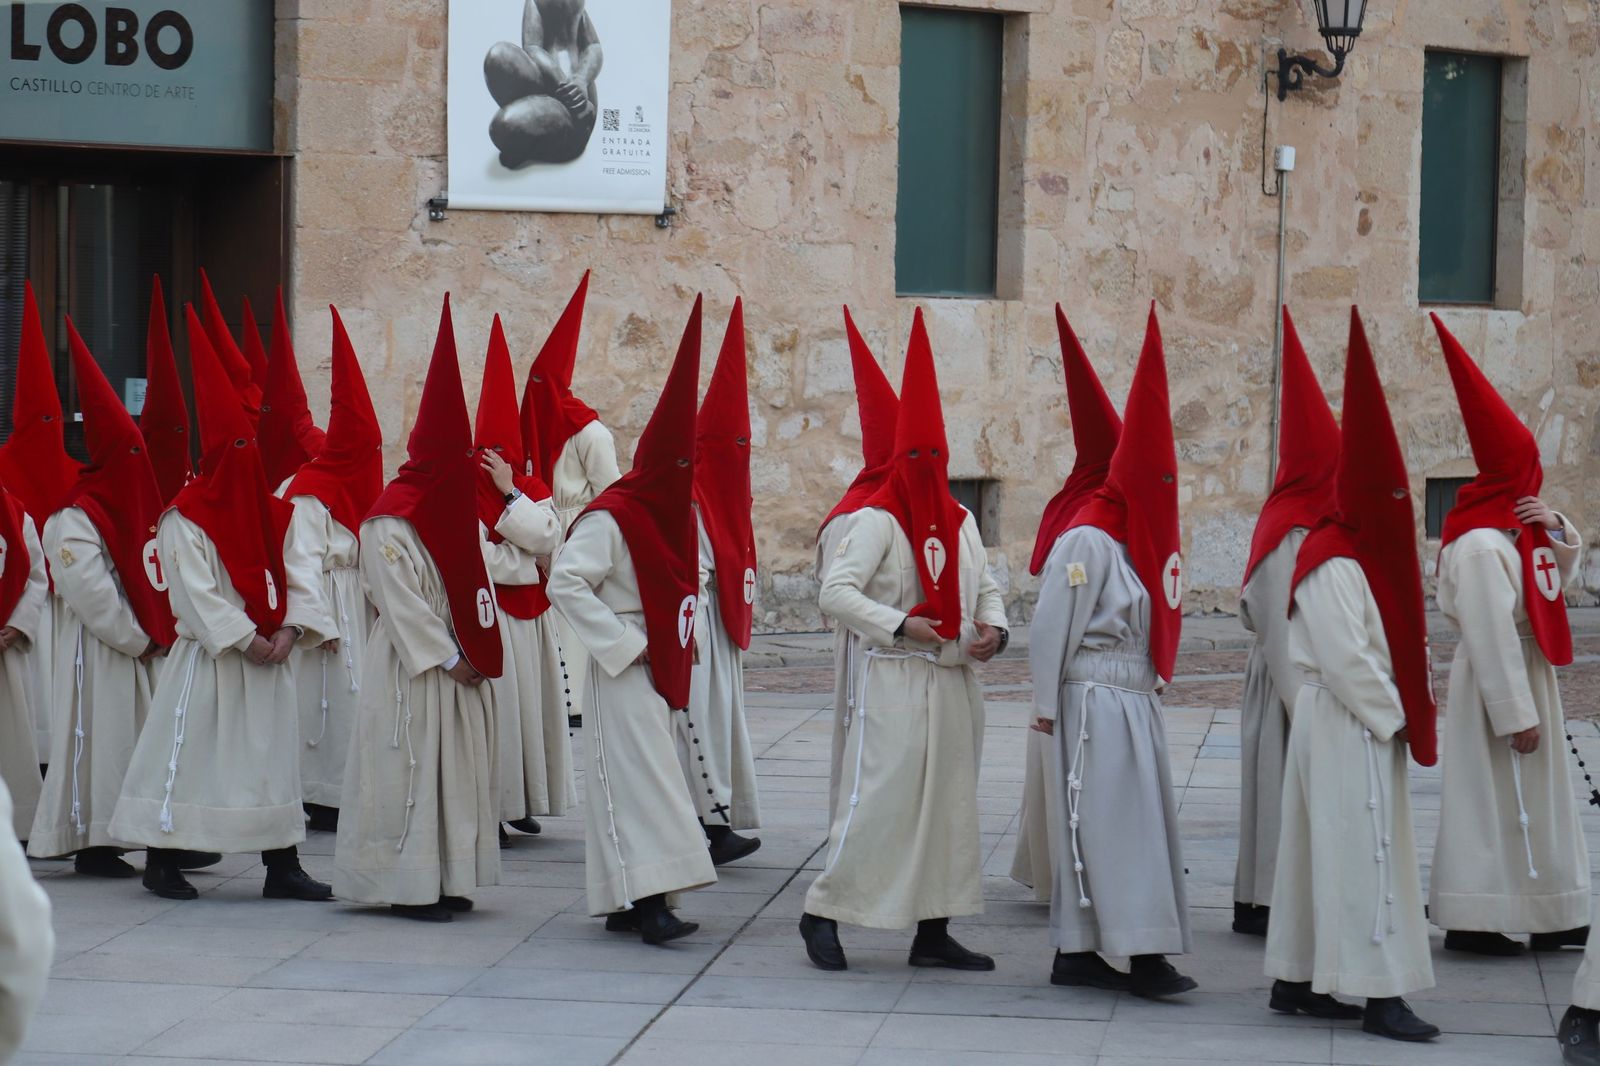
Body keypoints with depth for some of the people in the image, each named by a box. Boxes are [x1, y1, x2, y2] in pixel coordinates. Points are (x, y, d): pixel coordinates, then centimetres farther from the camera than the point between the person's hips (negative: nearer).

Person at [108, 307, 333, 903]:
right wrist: (248, 640, -18)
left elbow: (298, 579, 6)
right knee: (186, 754, -2)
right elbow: (196, 595, -16)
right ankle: (161, 862, 9)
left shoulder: (271, 514, 10)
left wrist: (289, 630, -11)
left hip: (265, 660, 6)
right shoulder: (184, 521, -10)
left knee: (274, 757, 7)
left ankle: (282, 867, 11)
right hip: (206, 663, -6)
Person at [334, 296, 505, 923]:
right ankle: (408, 886, 0)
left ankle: (445, 879, 17)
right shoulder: (389, 522, -14)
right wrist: (448, 658, -16)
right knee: (410, 768, -5)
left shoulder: (453, 512, 13)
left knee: (458, 767, 10)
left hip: (458, 664, 9)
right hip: (411, 666, -9)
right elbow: (400, 601, -16)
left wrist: (475, 652, 7)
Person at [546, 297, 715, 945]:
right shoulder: (609, 519, -15)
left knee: (644, 776, 10)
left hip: (659, 668, 9)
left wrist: (687, 634, 12)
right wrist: (623, 643, -19)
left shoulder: (669, 515, 13)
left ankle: (625, 903, 14)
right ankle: (650, 897, -19)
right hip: (622, 672, -9)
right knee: (640, 777, -14)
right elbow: (566, 583, -21)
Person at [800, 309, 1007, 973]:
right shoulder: (878, 520, -7)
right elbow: (836, 592, -14)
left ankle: (933, 931, 15)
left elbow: (985, 587, 19)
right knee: (880, 799, -9)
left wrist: (993, 628, -2)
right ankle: (824, 913, 3)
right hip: (895, 680, -7)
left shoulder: (959, 521, 12)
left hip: (955, 682, 7)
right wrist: (900, 625, -21)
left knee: (950, 800, 8)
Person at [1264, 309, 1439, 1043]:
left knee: (1320, 850, 12)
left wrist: (1398, 713, 10)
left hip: (1361, 720, 10)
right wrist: (1391, 717, -14)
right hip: (1349, 724, -10)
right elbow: (1345, 659, -22)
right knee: (1363, 853, -8)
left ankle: (1296, 980, 18)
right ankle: (1380, 992, -6)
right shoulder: (1334, 565, -17)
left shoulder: (1361, 555, 14)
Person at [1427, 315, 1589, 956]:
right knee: (1494, 799, -5)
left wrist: (1555, 529, 3)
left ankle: (1547, 918, 20)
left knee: (1536, 798, 13)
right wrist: (1516, 714, -23)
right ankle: (1475, 921, 1)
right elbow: (1491, 637, -24)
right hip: (1495, 682, -10)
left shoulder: (1518, 530, 9)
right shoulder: (1481, 547, -21)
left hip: (1531, 672, 10)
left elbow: (1565, 568, 23)